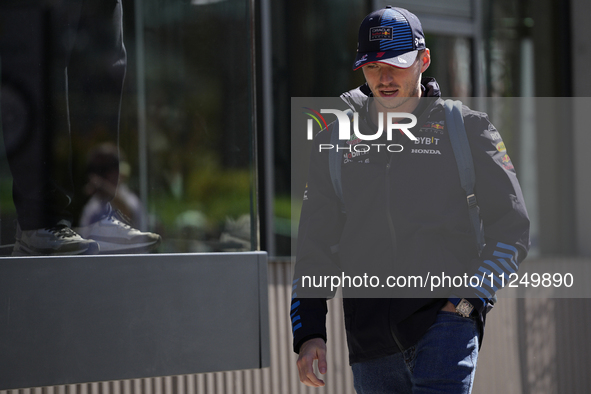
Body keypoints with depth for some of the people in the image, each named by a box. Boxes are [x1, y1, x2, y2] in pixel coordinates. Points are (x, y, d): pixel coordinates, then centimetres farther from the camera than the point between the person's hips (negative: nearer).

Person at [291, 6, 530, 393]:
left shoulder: (465, 129, 6)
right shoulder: (337, 138, 13)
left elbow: (512, 228, 6)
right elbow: (316, 247, 15)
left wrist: (467, 301, -7)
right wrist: (308, 332, 4)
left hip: (446, 322, -3)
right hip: (369, 335, 4)